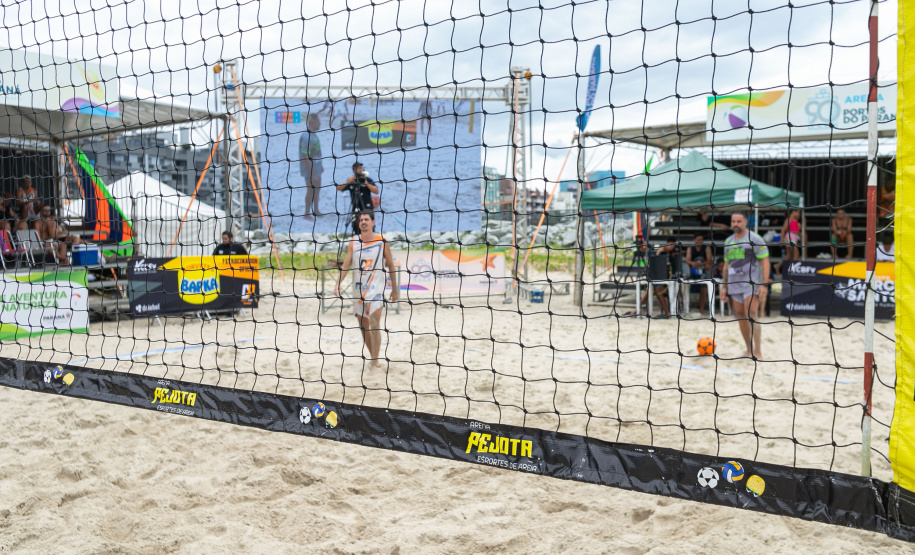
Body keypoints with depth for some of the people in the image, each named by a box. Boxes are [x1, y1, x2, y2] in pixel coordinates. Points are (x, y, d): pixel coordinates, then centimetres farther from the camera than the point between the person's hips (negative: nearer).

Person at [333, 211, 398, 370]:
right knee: (363, 326, 11)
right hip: (358, 288, 4)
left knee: (375, 324, -15)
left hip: (376, 287, -4)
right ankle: (372, 354, 31)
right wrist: (338, 283, -15)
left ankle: (375, 363, -12)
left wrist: (394, 289, 8)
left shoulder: (382, 242, -3)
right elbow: (345, 265, -1)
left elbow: (390, 266, 4)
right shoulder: (353, 242, 2)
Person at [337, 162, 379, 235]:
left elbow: (376, 191, -4)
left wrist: (366, 183, -14)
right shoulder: (351, 181, 7)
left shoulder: (368, 180, 4)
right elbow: (338, 188, -2)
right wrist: (348, 182, -16)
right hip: (356, 210, 1)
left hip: (367, 209, -1)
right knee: (356, 231, -2)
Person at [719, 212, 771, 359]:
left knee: (752, 316, -15)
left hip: (752, 285, -6)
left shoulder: (755, 239, -4)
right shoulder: (728, 241, 14)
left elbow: (765, 262, -7)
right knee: (740, 317, 7)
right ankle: (749, 350, 18)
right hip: (734, 285, 6)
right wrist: (724, 287, 16)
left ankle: (758, 352, -12)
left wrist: (764, 285, -15)